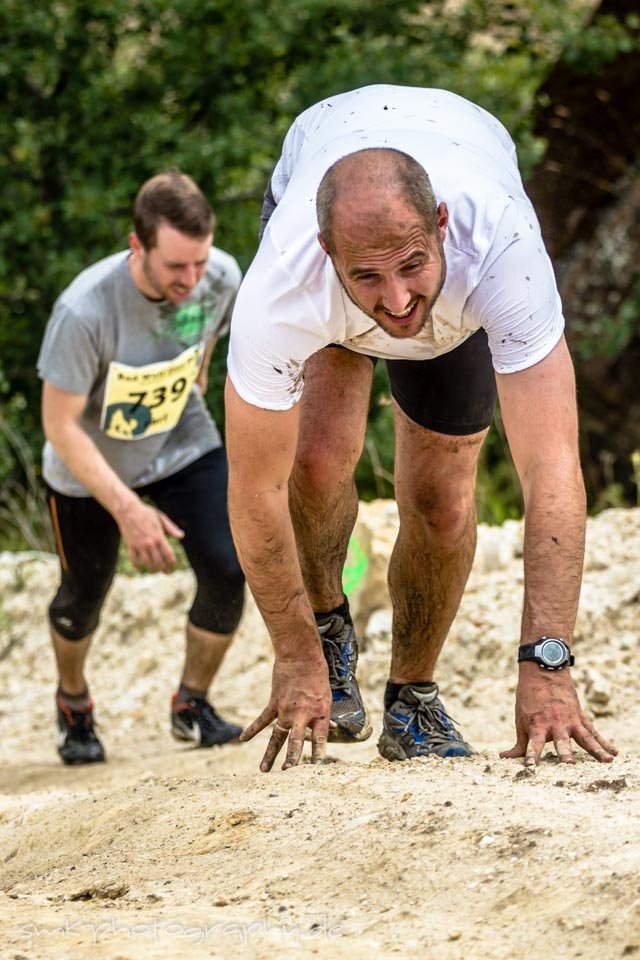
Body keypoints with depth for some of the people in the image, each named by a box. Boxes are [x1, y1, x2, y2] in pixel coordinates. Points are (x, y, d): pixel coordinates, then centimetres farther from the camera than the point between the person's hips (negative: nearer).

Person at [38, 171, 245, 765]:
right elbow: (60, 426, -27)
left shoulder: (222, 279, -22)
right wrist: (127, 509, -31)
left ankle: (191, 705, 11)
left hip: (184, 448, 3)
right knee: (83, 597, 12)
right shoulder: (84, 310, -37)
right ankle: (73, 704, 44)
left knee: (227, 570, -14)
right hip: (90, 466, -3)